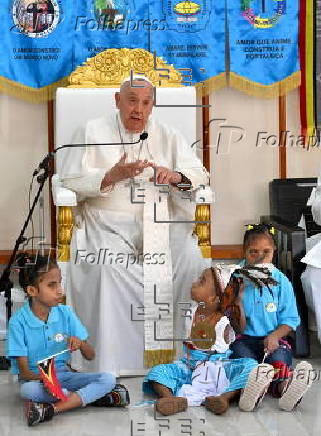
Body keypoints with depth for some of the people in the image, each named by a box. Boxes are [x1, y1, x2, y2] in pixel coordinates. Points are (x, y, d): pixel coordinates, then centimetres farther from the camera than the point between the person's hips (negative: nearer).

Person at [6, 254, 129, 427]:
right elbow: (24, 372, -14)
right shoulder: (19, 321, -12)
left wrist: (80, 343, -23)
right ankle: (88, 397, -20)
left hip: (62, 374, 3)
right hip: (35, 378, -3)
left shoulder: (65, 313, -2)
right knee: (28, 390, -38)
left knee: (108, 379, -18)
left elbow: (90, 356, 1)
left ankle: (50, 409, -30)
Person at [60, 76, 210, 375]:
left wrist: (177, 177, -14)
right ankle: (110, 362, -21)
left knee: (191, 262, -23)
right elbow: (70, 182, -2)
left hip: (159, 223, 2)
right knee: (108, 268, -31)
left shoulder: (167, 136, 15)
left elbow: (200, 174, 10)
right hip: (108, 224, -2)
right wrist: (114, 175, -17)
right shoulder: (92, 132, 6)